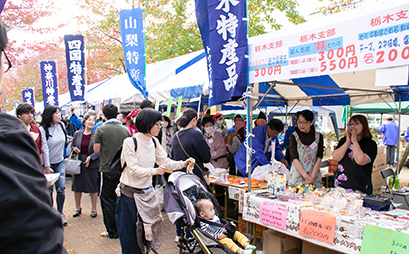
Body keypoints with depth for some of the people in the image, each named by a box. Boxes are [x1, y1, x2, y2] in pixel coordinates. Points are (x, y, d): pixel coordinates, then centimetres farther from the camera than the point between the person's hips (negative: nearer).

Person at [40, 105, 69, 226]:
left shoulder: (61, 125, 1)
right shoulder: (43, 129, -14)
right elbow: (44, 149, -17)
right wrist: (46, 166, -18)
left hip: (59, 163, 4)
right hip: (48, 164, -4)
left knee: (61, 189, 0)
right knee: (48, 190, 2)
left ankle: (60, 213, 15)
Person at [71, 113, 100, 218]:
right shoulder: (77, 134, 5)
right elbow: (72, 146, 14)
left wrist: (90, 157, -18)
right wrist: (74, 149, -9)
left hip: (92, 163, -3)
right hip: (78, 162, 3)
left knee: (93, 187, 4)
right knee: (77, 186, 10)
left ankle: (94, 209, 19)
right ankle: (78, 208, 27)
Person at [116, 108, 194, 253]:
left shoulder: (154, 142, 2)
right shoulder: (130, 142, -17)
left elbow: (165, 162, 5)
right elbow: (134, 169, -20)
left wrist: (182, 164, -9)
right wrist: (154, 171, -34)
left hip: (147, 192, 6)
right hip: (130, 192, -5)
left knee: (148, 226, 12)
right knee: (129, 230, 7)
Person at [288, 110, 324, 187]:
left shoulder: (318, 137, 4)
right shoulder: (294, 136, -2)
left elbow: (319, 159, -1)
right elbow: (294, 159, -10)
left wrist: (312, 177, -12)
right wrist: (306, 177, -18)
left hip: (314, 175, 2)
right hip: (297, 176, -1)